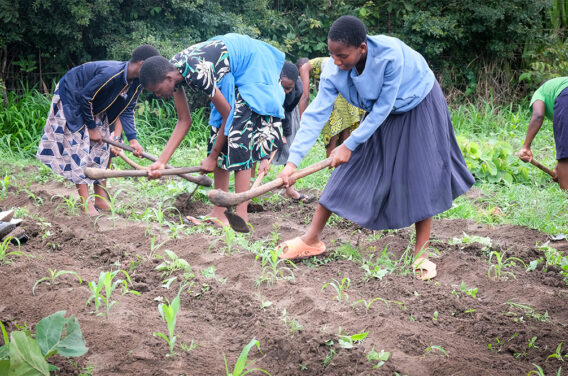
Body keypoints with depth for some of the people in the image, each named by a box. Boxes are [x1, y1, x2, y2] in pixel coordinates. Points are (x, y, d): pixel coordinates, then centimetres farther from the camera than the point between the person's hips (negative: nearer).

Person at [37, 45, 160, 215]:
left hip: (94, 107, 9)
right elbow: (85, 98, -28)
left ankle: (101, 199, 10)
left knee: (102, 147, 5)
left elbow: (126, 111, -3)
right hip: (72, 98, -9)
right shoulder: (110, 73, -37)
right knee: (80, 147, -13)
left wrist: (132, 139, -14)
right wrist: (92, 127, -18)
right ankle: (86, 203, -16)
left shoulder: (137, 83, -11)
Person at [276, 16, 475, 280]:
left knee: (422, 176, -6)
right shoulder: (334, 72, -26)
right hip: (379, 114, 4)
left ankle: (421, 254, 3)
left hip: (419, 106, -4)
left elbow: (383, 108, -31)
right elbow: (316, 114, -26)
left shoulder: (390, 54, -39)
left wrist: (350, 145, -29)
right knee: (348, 172, 0)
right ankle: (312, 240, 6)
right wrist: (293, 160, -34)